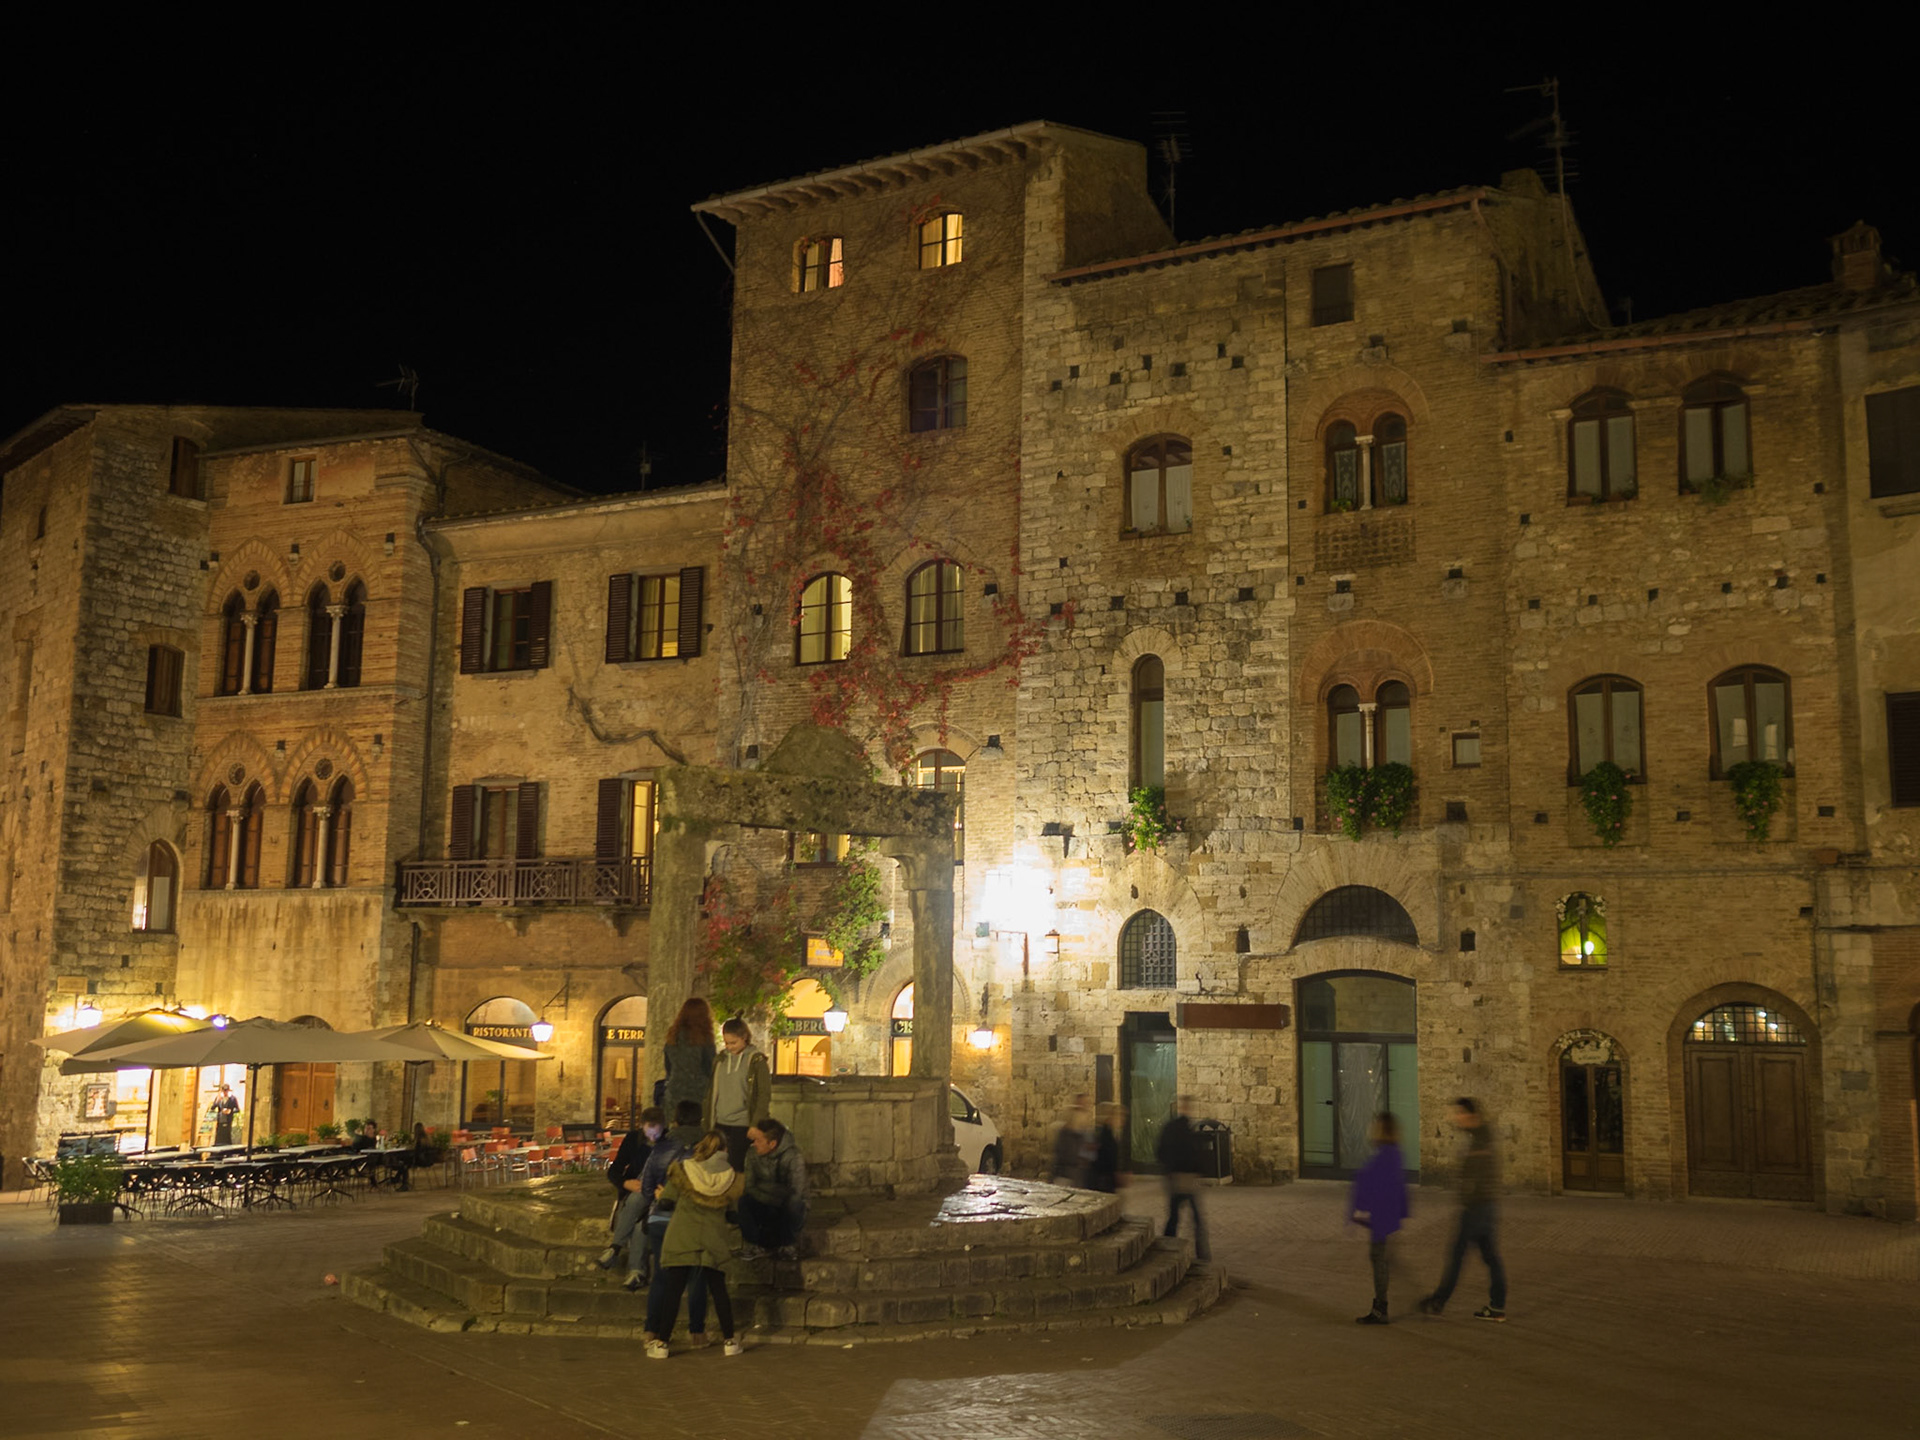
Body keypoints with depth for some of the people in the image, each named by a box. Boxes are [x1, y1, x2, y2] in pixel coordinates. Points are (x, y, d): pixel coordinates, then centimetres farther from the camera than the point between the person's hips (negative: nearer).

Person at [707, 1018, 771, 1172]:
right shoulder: (720, 1060, 11)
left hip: (742, 1126, -5)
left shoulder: (756, 1061, -4)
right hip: (720, 1124, 5)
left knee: (735, 1168, -5)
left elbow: (764, 1095, -5)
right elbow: (711, 1092, 16)